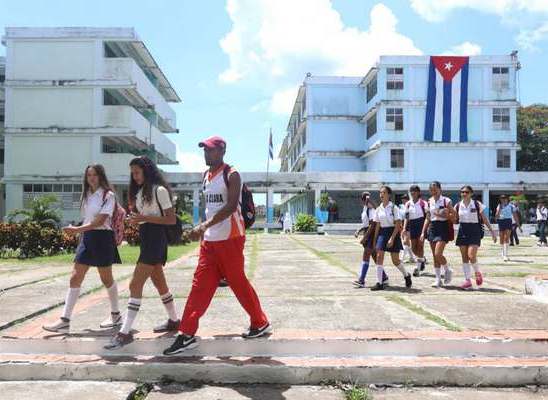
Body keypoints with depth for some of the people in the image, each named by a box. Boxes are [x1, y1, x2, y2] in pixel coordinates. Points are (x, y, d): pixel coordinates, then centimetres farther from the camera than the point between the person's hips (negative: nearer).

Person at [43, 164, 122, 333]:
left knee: (106, 278, 5)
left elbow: (100, 221, -19)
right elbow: (87, 219, 15)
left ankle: (116, 315, 24)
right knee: (75, 278, 1)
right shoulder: (87, 195, 12)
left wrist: (77, 229, -26)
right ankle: (65, 320, 3)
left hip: (102, 237, -6)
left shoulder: (108, 195, -9)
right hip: (87, 238, 7)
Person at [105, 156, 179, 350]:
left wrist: (144, 218, -19)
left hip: (155, 237, -9)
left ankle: (125, 332, -10)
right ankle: (173, 321, 31)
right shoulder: (140, 191, 15)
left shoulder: (159, 190, -10)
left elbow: (171, 219, -14)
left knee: (135, 285, -12)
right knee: (159, 282, 17)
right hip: (145, 237, 9)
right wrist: (135, 218, -1)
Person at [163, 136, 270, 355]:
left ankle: (260, 323, 22)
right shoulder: (206, 176, 14)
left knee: (238, 283, 3)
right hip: (210, 239, 7)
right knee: (200, 285, 4)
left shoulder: (231, 175, -11)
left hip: (230, 238, -7)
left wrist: (204, 226, -31)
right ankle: (187, 334, 7)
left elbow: (231, 207, -23)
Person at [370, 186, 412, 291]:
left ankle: (406, 275, 31)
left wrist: (392, 238, -19)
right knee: (379, 256, -10)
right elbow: (377, 226, 11)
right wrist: (375, 240, 9)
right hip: (382, 233, 4)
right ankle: (379, 283, -7)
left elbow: (397, 225, -12)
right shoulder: (378, 209, 6)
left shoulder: (394, 208, -8)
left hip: (393, 233, -4)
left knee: (395, 260, 2)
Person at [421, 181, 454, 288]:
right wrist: (423, 232, 10)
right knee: (435, 256, 6)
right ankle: (438, 279, 15)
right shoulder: (429, 202, 10)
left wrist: (443, 215, -20)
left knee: (438, 254, -16)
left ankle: (447, 270, 12)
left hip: (443, 228, -6)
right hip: (432, 227, 6)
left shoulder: (446, 201, -6)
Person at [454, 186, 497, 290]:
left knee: (471, 255, -16)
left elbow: (485, 219, -1)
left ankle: (477, 272, 15)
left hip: (474, 231, -3)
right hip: (462, 231, 4)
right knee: (464, 257, 3)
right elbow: (455, 220, 12)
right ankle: (468, 281, 10)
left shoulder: (477, 204, -4)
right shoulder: (458, 205, 5)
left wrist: (492, 231, -4)